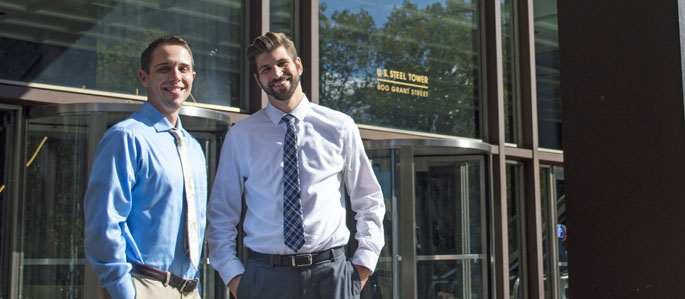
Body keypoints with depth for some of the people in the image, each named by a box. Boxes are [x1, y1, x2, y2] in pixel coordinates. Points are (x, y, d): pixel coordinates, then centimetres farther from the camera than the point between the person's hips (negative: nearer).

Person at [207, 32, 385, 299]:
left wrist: (364, 263, 2)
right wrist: (232, 274, -1)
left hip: (331, 273, 0)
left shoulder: (340, 127, 6)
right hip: (265, 275, 0)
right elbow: (220, 215, 10)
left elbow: (369, 202, 12)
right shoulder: (240, 137, 6)